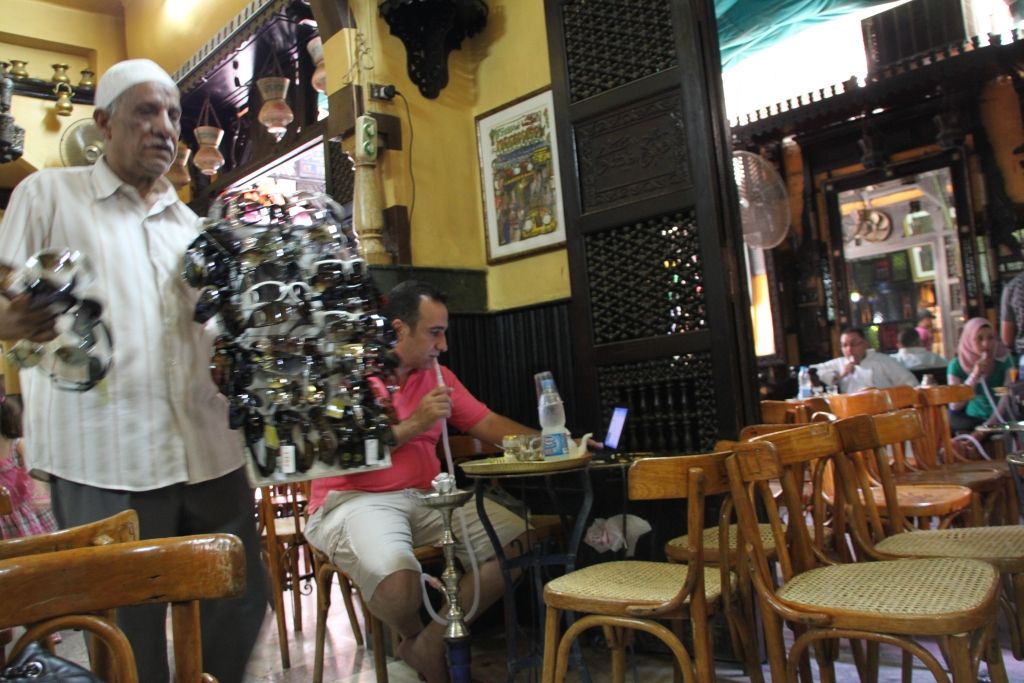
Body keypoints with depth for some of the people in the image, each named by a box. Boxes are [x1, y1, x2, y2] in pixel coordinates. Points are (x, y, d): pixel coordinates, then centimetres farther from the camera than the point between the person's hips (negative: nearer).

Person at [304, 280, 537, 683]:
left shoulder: (437, 375, 11)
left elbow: (487, 424, 11)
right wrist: (413, 425, -16)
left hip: (426, 497, 6)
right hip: (353, 499, -6)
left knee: (515, 542, -11)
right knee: (397, 578, -36)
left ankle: (432, 645, 2)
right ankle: (414, 639, 4)